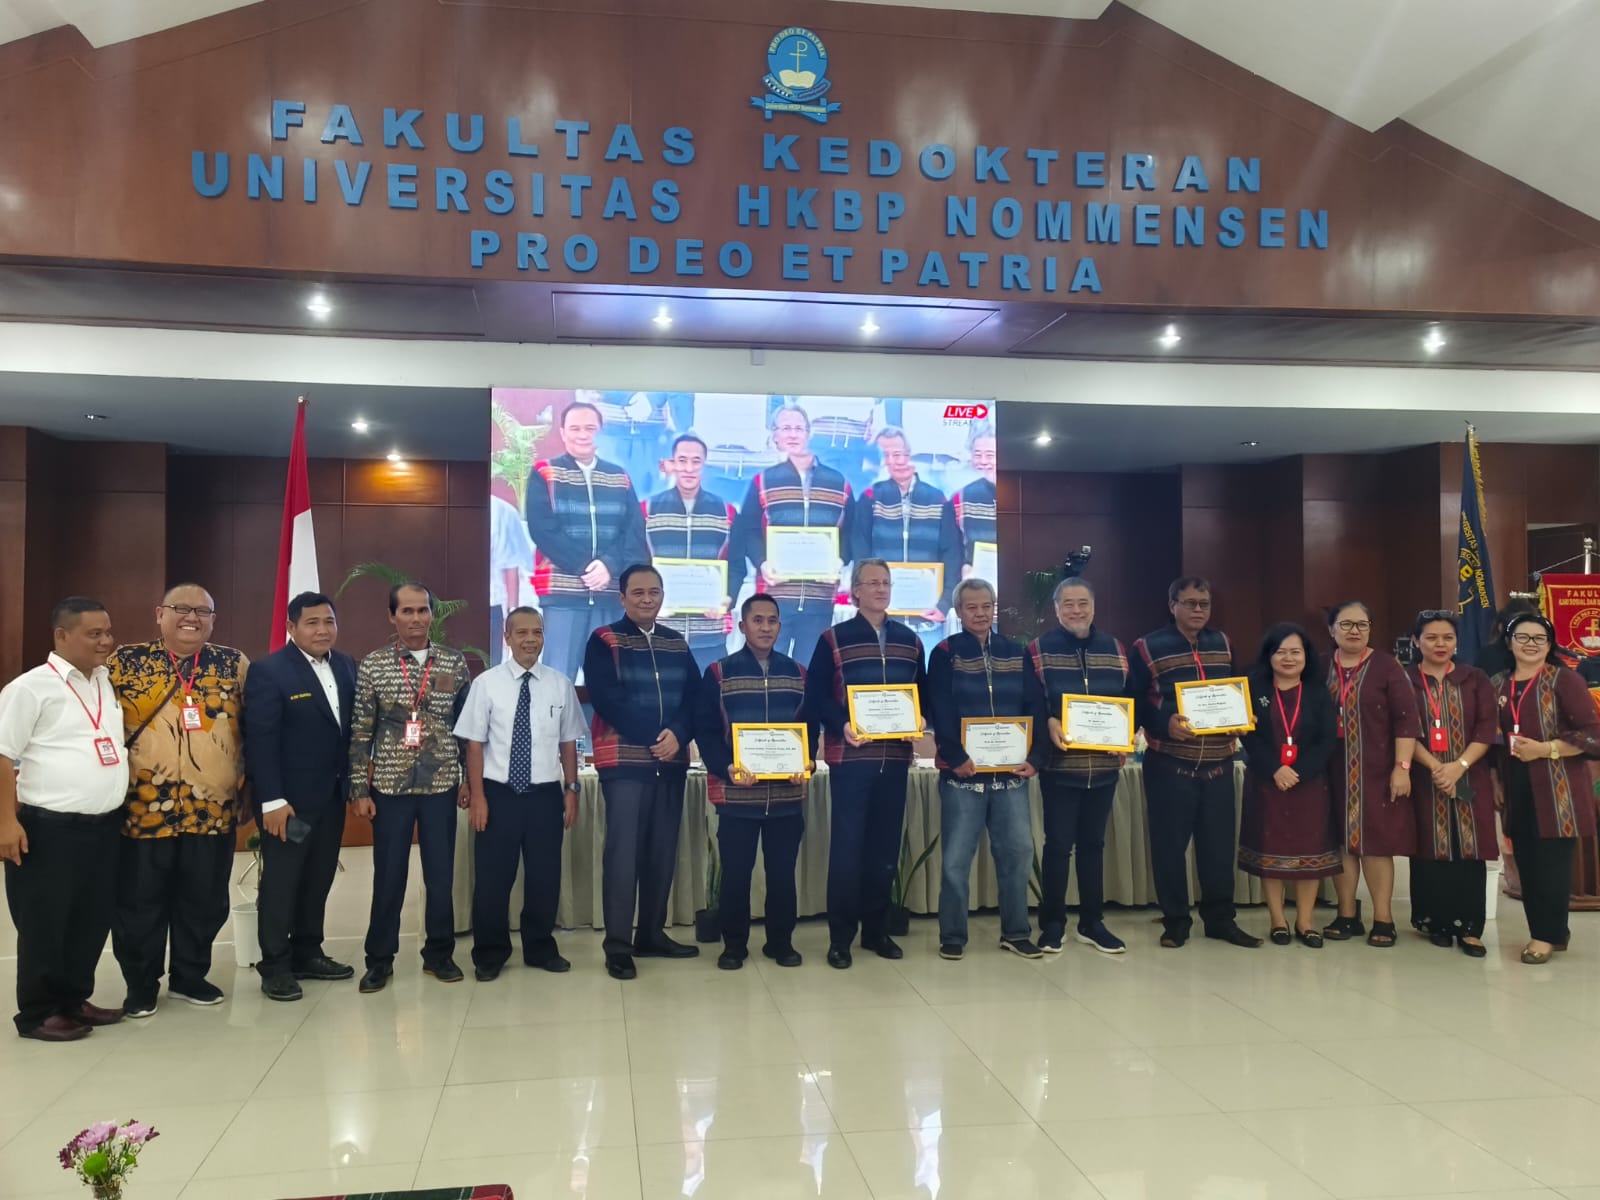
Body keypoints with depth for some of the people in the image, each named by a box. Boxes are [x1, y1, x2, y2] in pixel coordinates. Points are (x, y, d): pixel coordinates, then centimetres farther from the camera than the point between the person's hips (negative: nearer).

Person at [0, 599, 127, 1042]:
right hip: (49, 827, -6)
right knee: (44, 925, 4)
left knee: (93, 920, 13)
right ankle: (37, 1012, 18)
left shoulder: (108, 682, 11)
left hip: (105, 825, 7)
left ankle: (74, 999, 28)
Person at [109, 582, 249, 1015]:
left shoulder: (234, 665, 5)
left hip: (213, 811, 2)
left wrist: (247, 784, 6)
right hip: (142, 809, -1)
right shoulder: (126, 662, 1)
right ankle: (141, 984, 24)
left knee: (205, 902, 11)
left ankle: (190, 976, 28)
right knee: (139, 903, 8)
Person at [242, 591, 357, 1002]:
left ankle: (307, 953, 25)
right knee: (280, 882, 4)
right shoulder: (269, 671, -12)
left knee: (319, 879, 13)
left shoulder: (347, 666, 7)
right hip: (289, 797, -6)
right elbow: (260, 740, -15)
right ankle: (275, 966, 14)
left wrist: (354, 781, 4)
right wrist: (272, 800, -19)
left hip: (332, 795, 6)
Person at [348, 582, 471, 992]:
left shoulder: (456, 662, 3)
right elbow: (360, 732, -1)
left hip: (442, 785, 1)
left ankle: (439, 952, 23)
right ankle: (380, 959, 19)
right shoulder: (372, 666, -1)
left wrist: (468, 779, 5)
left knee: (441, 873, 8)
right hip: (390, 786, -1)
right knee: (388, 876, 6)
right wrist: (359, 788, -5)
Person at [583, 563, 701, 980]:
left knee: (663, 851, 8)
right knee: (623, 851, -7)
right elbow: (605, 698, -12)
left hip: (671, 761, 5)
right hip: (624, 761, -5)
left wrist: (677, 734, -14)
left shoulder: (677, 644, 14)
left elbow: (694, 697, 6)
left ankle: (652, 934, 19)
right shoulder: (604, 641, 0)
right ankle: (618, 946, -2)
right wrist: (653, 738, -15)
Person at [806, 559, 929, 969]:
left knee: (886, 845, 9)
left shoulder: (909, 640, 13)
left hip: (895, 756, 4)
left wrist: (919, 719, -7)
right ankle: (840, 937, 6)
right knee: (847, 845, -2)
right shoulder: (833, 639, -1)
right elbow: (815, 697, -5)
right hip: (850, 756, -4)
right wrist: (842, 725, -21)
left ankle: (877, 930, 21)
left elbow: (924, 692, 14)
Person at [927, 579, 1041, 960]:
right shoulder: (945, 654, -1)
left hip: (1012, 772, 4)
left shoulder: (1015, 652, 10)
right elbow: (940, 713, -9)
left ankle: (1016, 933, 20)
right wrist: (955, 758, -19)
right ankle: (952, 936, 12)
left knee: (1018, 852, 7)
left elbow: (1033, 709, 8)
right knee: (956, 858, 0)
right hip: (963, 773, -3)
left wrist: (1034, 758, -4)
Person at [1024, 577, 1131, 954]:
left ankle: (1092, 923, 22)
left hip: (1104, 764, 4)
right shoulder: (1039, 651, -3)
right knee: (1058, 843, 0)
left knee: (1093, 842, 12)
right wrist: (1049, 725, -27)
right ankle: (1052, 923, 12)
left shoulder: (1115, 649, 9)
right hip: (1060, 763, -4)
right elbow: (1029, 704, -8)